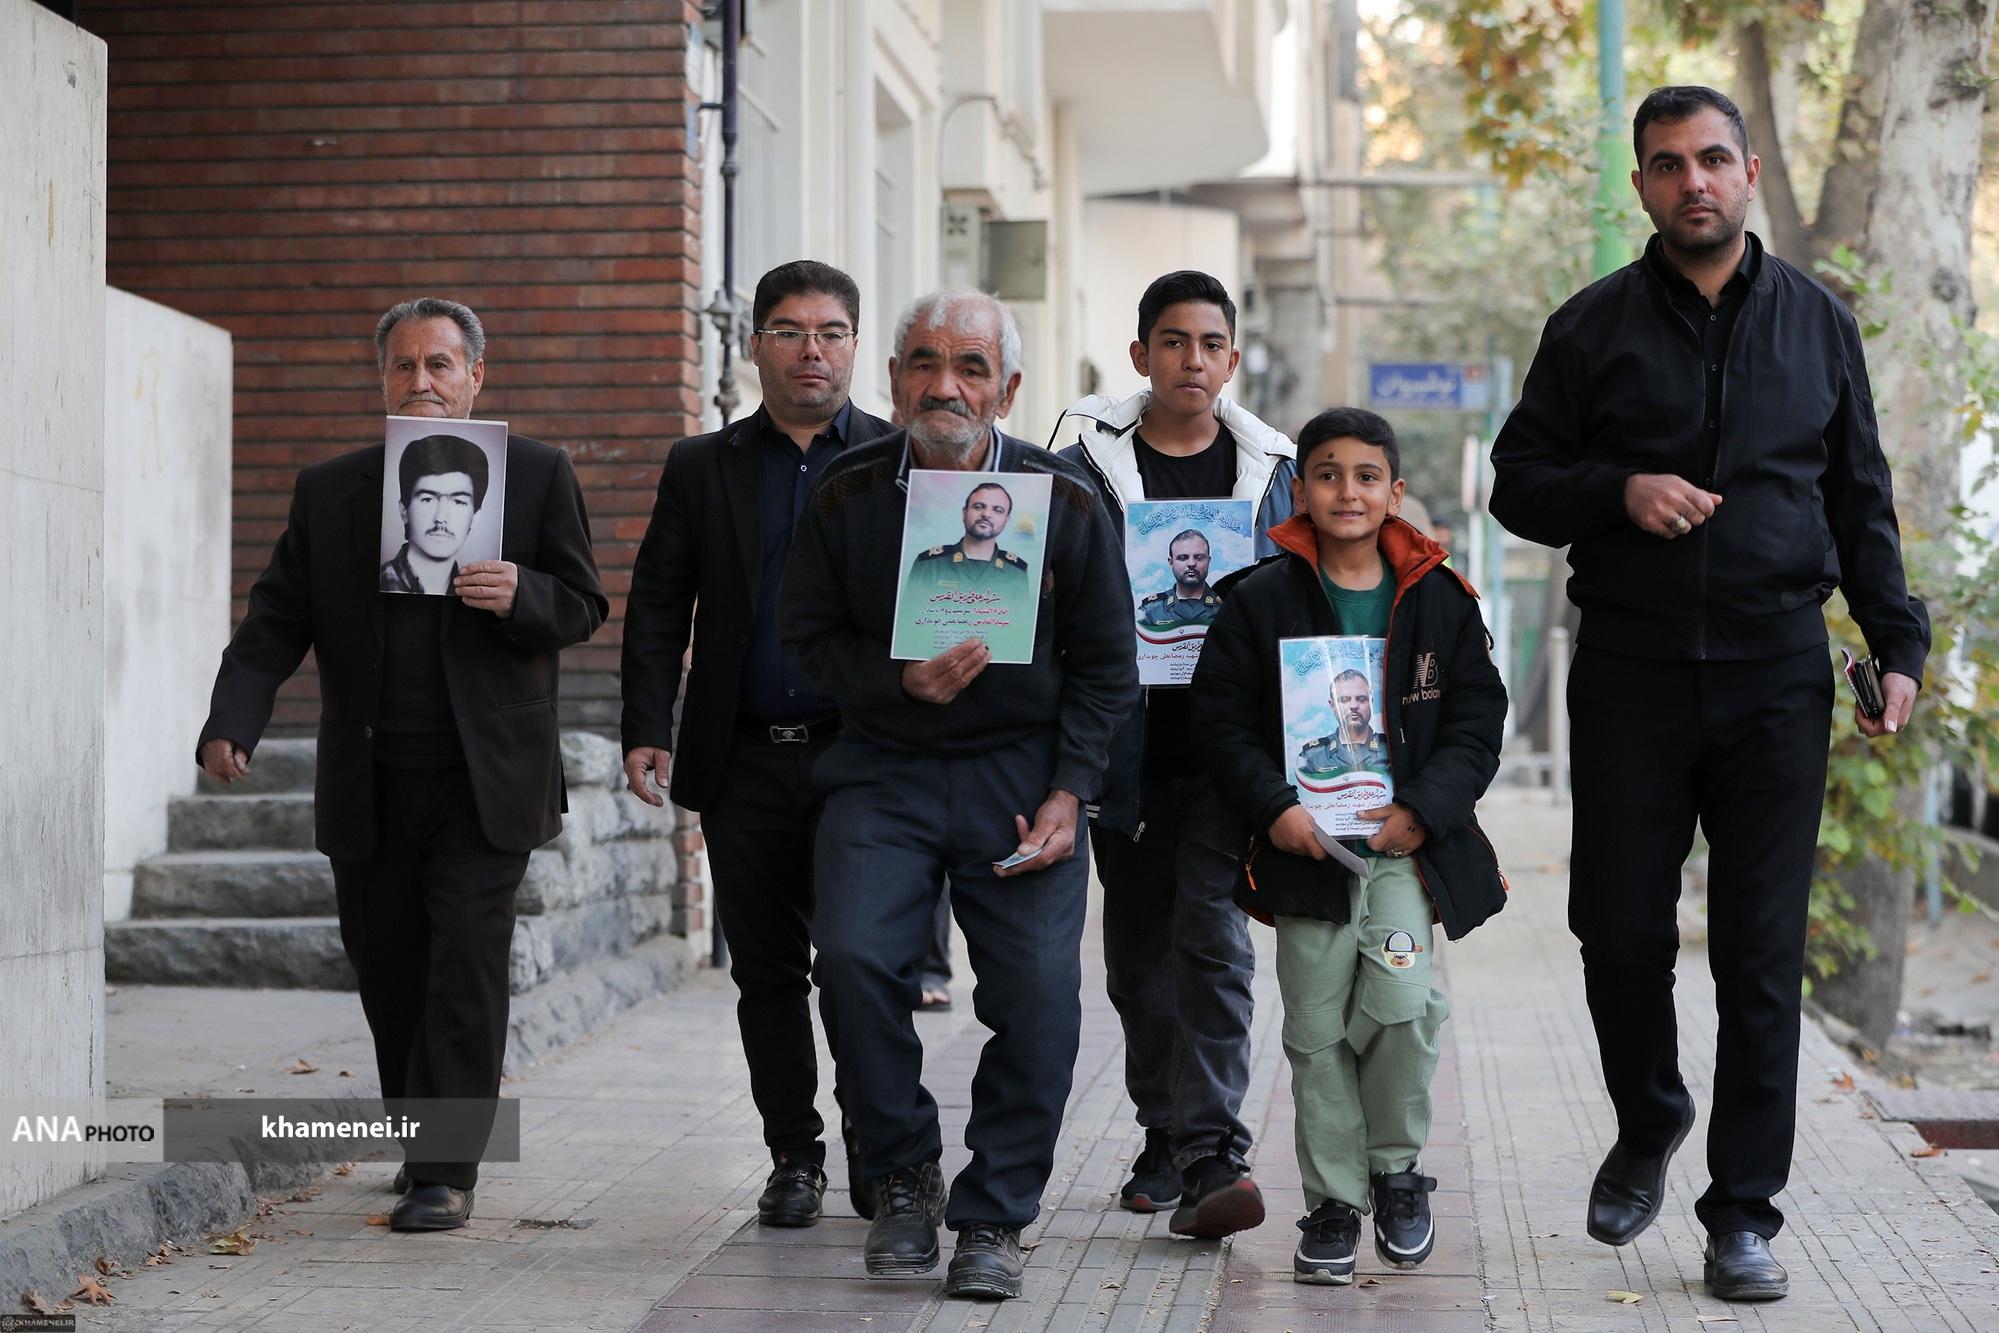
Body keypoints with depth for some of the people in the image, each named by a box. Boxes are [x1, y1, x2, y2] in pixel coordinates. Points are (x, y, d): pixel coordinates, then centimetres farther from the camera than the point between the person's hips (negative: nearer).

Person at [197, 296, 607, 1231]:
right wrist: (232, 723, -12)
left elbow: (582, 608, 4)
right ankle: (423, 1138, 29)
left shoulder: (537, 474, 4)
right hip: (368, 787, 3)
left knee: (465, 971, -9)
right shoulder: (327, 490, 10)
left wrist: (520, 595, -19)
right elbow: (276, 621, 4)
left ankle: (446, 1175, -4)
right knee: (387, 972, 10)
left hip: (482, 782, -3)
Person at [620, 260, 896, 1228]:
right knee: (767, 970, 7)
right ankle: (794, 1159, 18)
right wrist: (647, 731, -4)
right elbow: (657, 609, 8)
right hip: (744, 760, 2)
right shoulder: (701, 468, 11)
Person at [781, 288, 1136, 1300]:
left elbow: (1104, 665, 4)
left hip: (1021, 773, 0)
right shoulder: (847, 496, -1)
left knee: (1039, 989, -13)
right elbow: (811, 636, 7)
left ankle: (994, 1218, 3)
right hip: (885, 769, 1)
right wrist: (901, 681, -12)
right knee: (853, 958, -19)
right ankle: (904, 1179, 2)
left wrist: (1066, 794, -5)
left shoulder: (1064, 502, -2)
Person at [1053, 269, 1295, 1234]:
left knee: (1210, 935, -13)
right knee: (1137, 946, 9)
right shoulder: (1085, 465, 4)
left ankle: (1212, 1155, -17)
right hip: (1128, 747, 1)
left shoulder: (1271, 467, 10)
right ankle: (1166, 1135, 25)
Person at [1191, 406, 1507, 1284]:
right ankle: (1333, 1203, 15)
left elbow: (1477, 718, 5)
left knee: (1403, 1004, -15)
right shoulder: (1261, 600, 1)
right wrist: (1273, 807, -13)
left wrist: (1425, 808, -9)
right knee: (1316, 1029, 3)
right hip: (1304, 846, 0)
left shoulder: (1440, 600, 4)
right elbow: (1222, 718, 0)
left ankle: (1396, 1169, 9)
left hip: (1407, 847, 0)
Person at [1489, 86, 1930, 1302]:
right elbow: (1519, 483, 7)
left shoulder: (1817, 322, 10)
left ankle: (1744, 1216, 6)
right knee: (1622, 930, 3)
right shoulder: (1594, 326, 6)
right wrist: (1619, 492, -12)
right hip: (1631, 671, 0)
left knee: (1762, 954, -1)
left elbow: (1861, 502, 14)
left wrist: (1898, 642, 3)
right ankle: (1648, 1128, 31)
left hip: (1776, 669, 0)